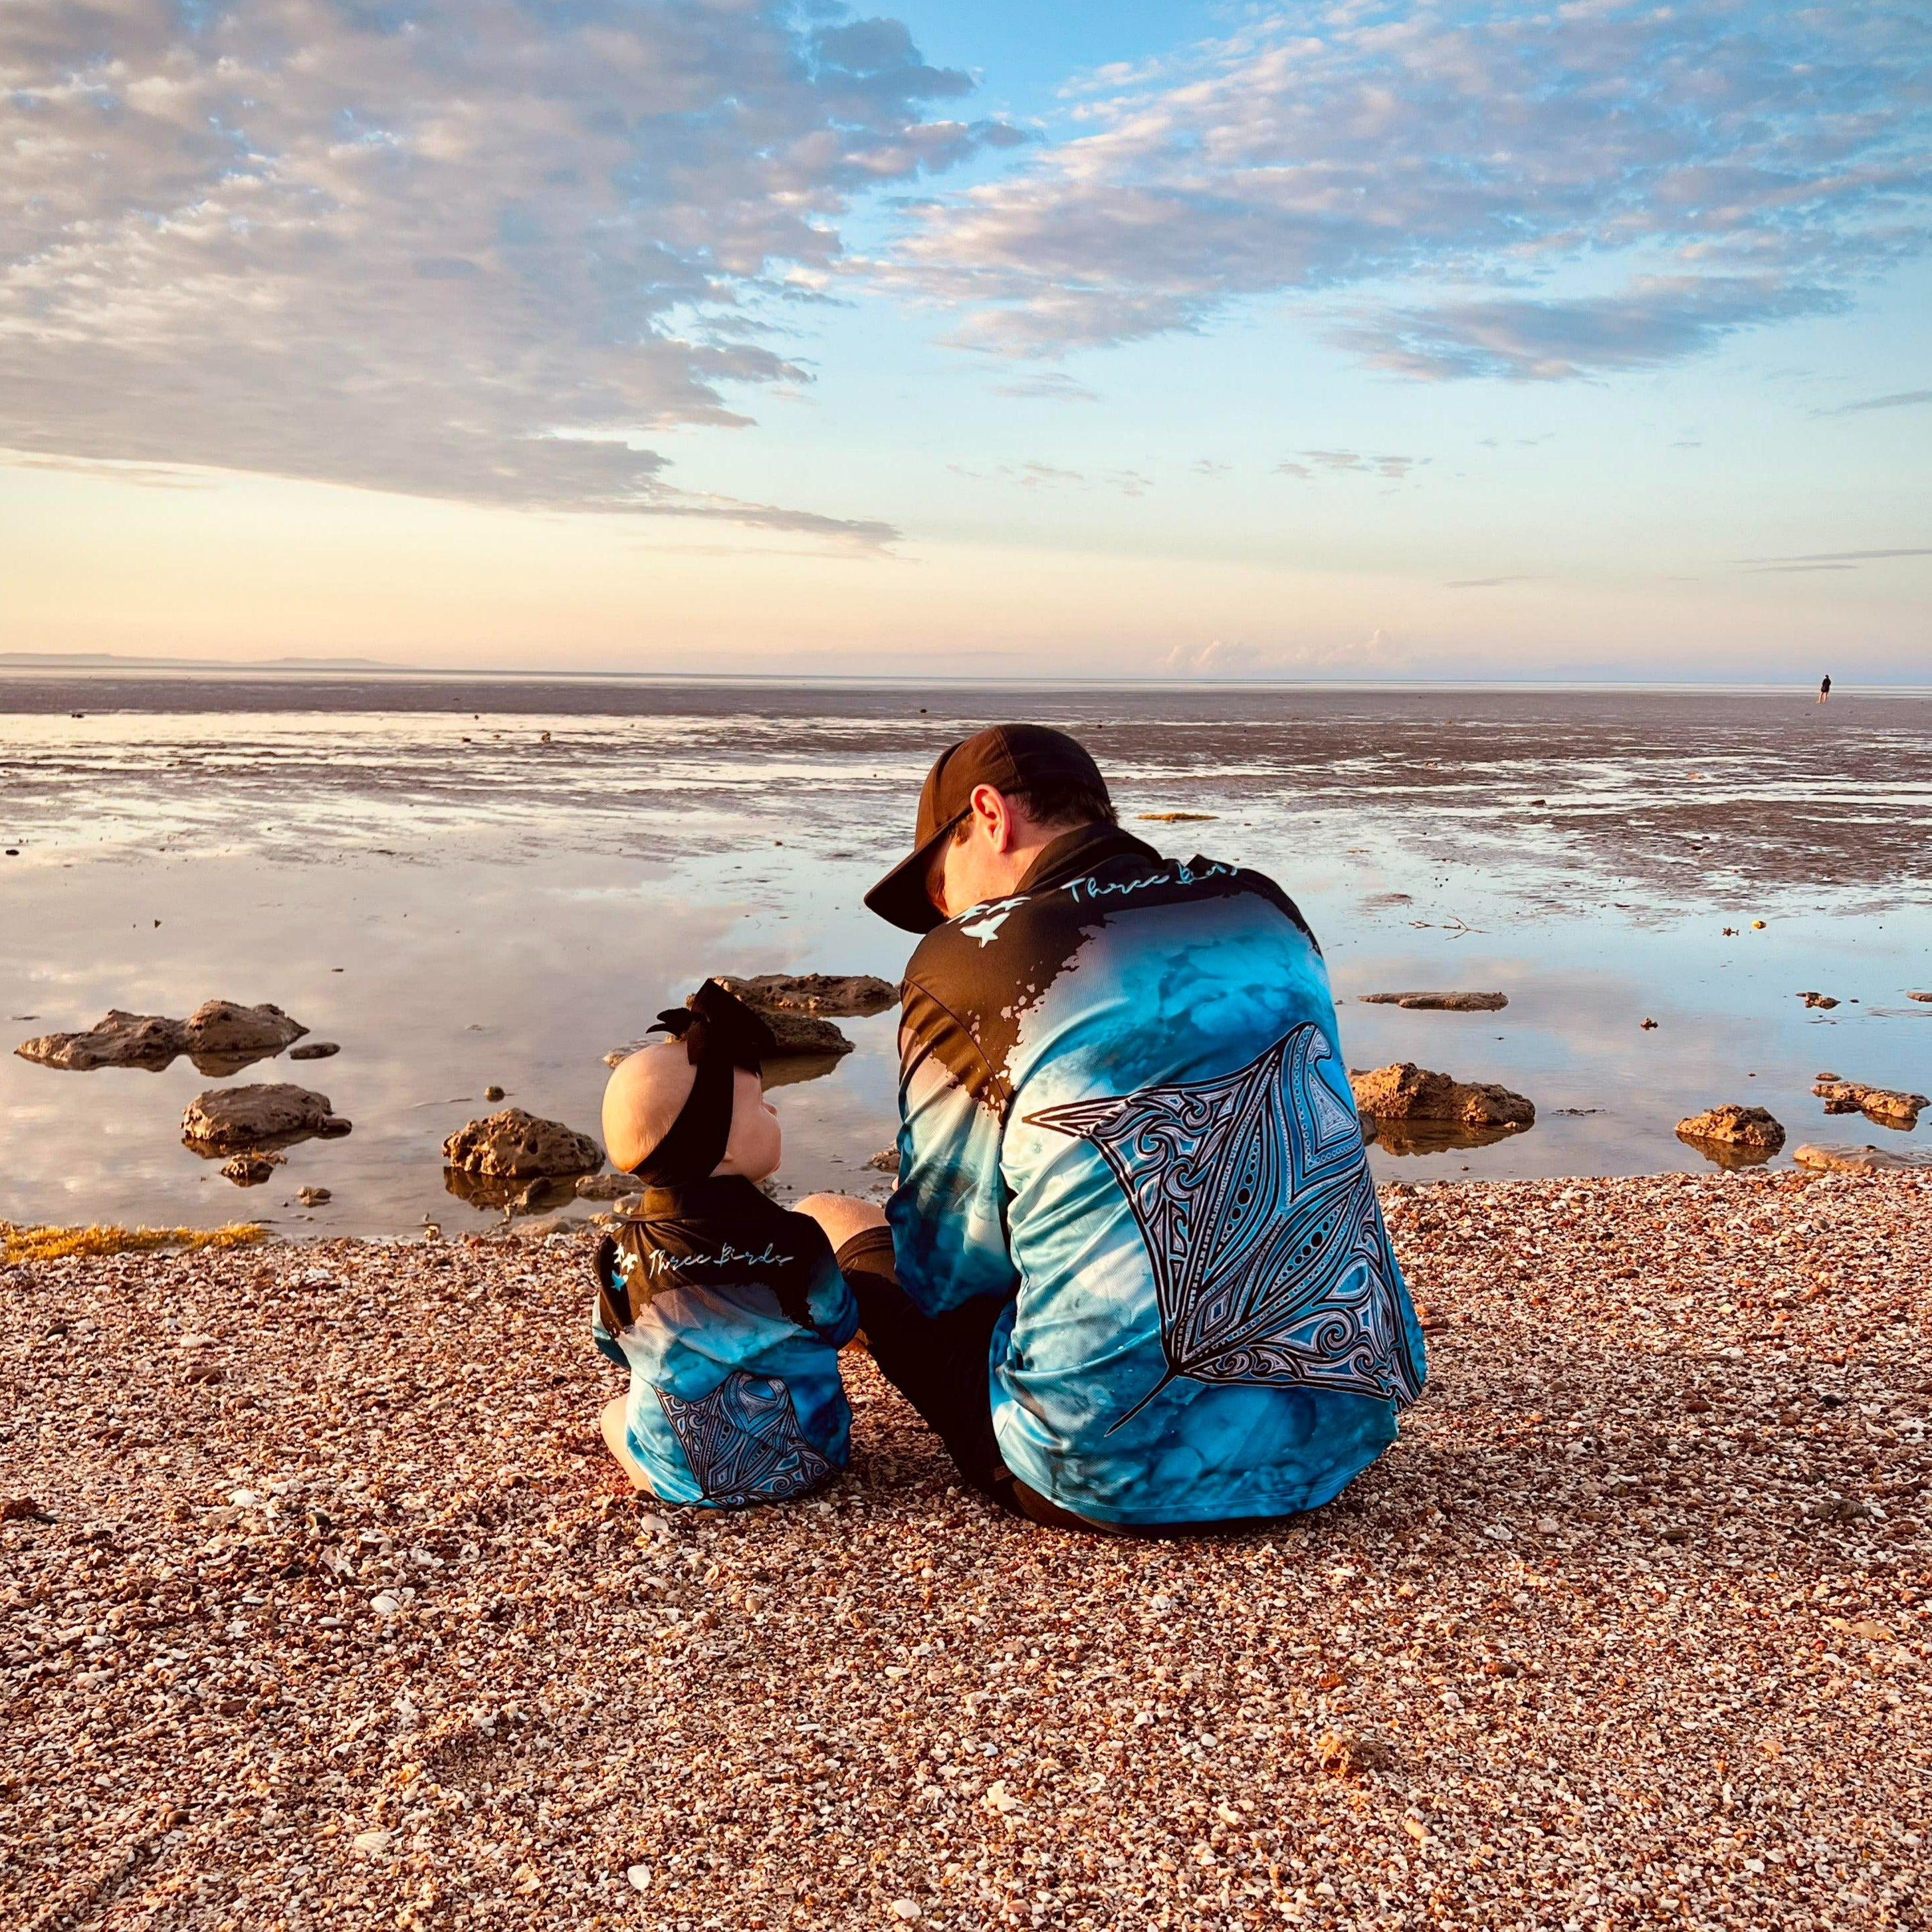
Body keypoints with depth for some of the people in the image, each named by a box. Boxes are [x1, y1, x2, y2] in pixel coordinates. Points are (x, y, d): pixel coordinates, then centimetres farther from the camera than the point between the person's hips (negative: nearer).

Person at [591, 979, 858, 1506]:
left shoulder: (623, 1256, -12)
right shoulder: (793, 1243, -20)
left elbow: (614, 1346, 6)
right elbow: (839, 1325, -3)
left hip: (678, 1476, 0)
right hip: (798, 1462, 0)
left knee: (614, 1413, 28)